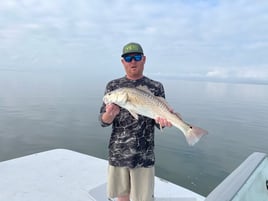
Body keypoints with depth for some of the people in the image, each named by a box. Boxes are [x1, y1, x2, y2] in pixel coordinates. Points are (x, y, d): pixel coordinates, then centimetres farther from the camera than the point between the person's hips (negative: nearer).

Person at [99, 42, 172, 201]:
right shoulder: (113, 86, 3)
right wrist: (111, 113, -23)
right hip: (117, 154, 2)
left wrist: (163, 121, -25)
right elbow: (103, 121, 0)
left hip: (144, 156, -1)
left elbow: (158, 122, -1)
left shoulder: (156, 87, 0)